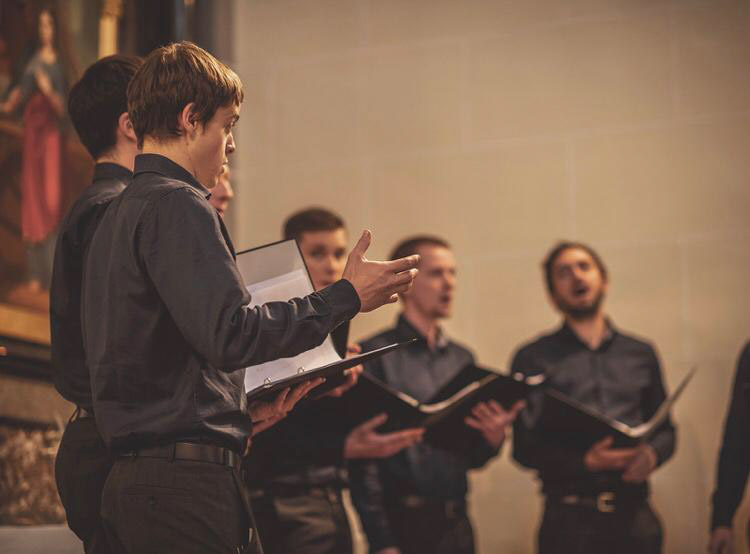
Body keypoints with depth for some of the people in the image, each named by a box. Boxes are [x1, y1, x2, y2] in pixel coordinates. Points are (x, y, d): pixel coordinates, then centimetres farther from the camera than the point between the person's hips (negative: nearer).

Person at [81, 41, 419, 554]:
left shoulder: (121, 213, 19)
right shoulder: (178, 206, -11)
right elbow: (231, 334, -20)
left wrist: (240, 410, 20)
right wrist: (348, 297, -12)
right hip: (185, 482, -10)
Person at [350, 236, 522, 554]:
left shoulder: (462, 359, 12)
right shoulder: (377, 355, -7)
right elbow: (362, 461, -10)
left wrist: (493, 438, -5)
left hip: (456, 524, 6)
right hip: (404, 524, -6)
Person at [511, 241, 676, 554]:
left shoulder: (640, 354, 15)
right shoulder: (533, 359, 5)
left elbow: (664, 429, 17)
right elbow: (525, 446, -2)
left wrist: (652, 454, -6)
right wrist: (584, 462, -18)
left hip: (634, 515, 3)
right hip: (569, 519, -3)